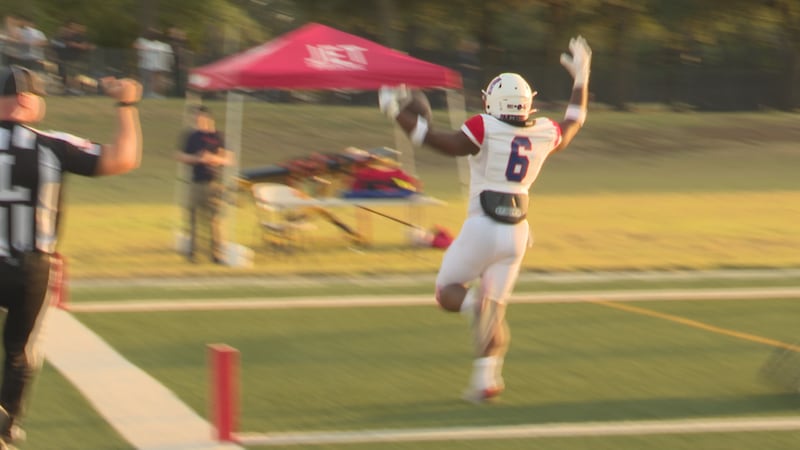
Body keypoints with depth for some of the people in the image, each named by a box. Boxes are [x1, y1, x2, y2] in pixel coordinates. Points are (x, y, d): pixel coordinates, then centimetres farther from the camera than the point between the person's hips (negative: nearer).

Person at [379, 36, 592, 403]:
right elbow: (573, 125, 23)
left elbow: (447, 144, -22)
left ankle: (475, 304, -25)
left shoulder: (485, 128, -13)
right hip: (516, 233, 5)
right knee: (496, 306, 12)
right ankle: (485, 379, 2)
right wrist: (581, 79, 36)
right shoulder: (544, 133, 4)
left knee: (447, 292, 9)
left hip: (482, 228, -5)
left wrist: (398, 113, -13)